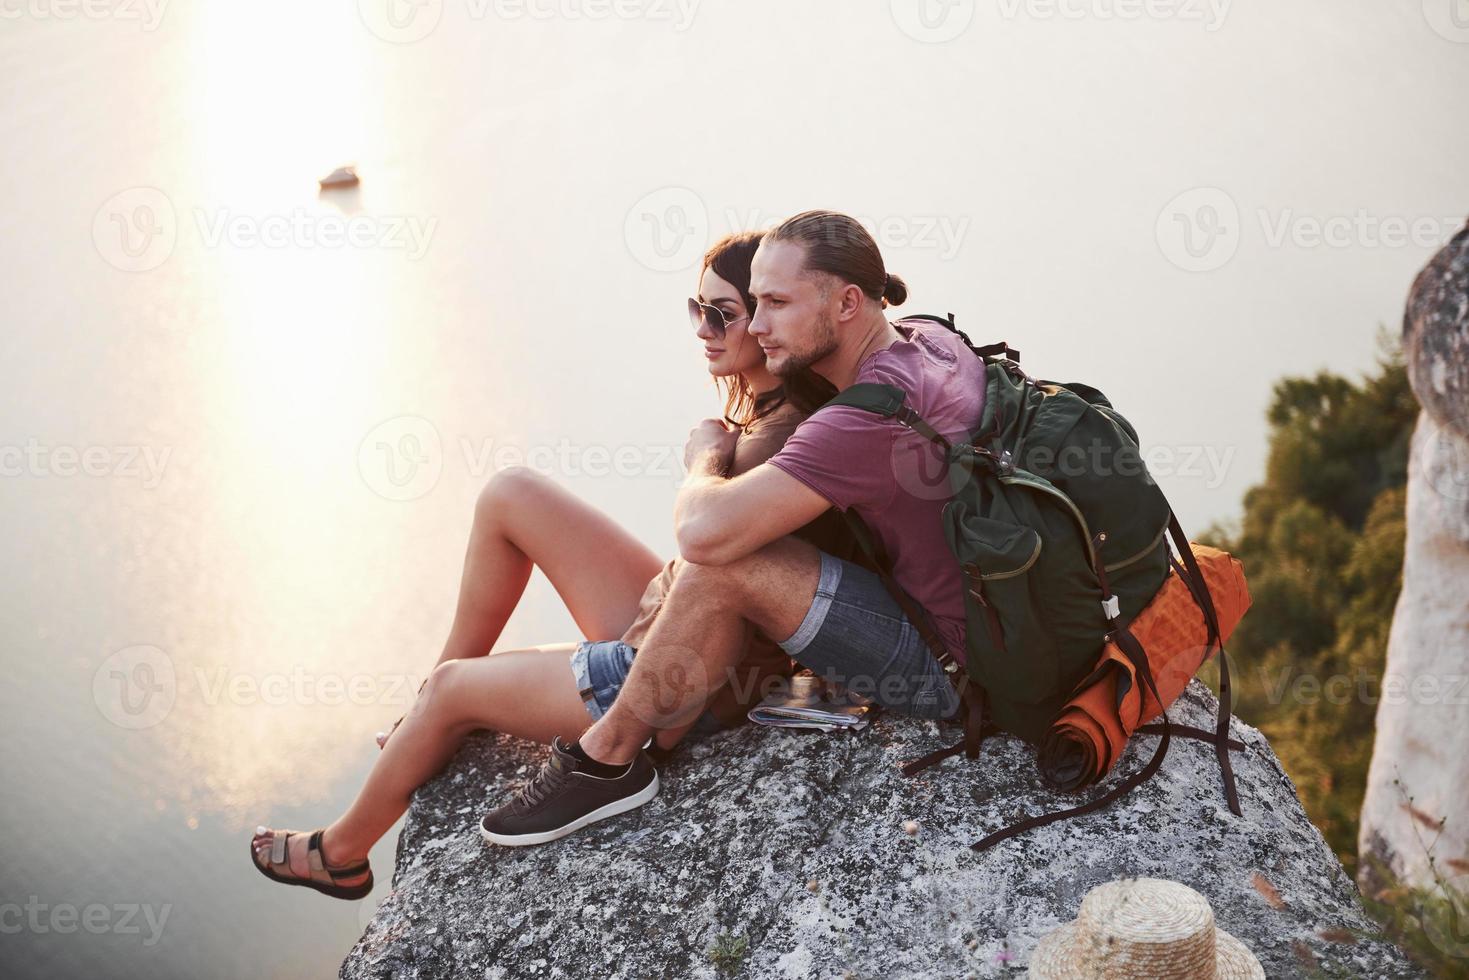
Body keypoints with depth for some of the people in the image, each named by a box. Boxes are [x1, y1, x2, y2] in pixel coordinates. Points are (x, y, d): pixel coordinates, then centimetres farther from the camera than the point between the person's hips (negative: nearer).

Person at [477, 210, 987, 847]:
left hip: (949, 669, -10)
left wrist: (705, 460, -9)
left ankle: (606, 761, -5)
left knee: (723, 562, -23)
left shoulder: (873, 416, -28)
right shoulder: (928, 338, 2)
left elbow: (704, 529, -33)